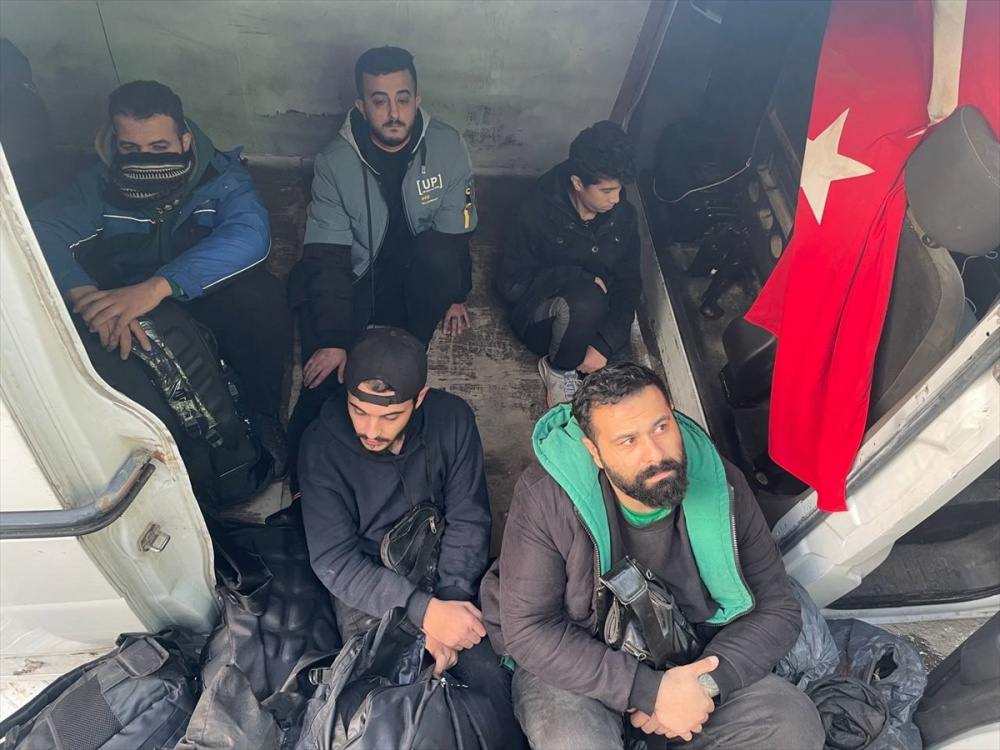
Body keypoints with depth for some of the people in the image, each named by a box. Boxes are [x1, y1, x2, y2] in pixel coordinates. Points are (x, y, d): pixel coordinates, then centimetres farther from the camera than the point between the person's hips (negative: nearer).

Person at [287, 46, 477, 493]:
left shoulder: (447, 146, -13)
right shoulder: (335, 162, -15)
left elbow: (455, 232, -4)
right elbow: (327, 257, -19)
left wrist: (455, 295, 5)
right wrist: (333, 340, -27)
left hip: (416, 277, 1)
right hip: (357, 278, -1)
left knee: (437, 251, -34)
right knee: (326, 371, -21)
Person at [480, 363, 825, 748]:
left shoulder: (721, 484, -13)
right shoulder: (546, 498, -24)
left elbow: (777, 608, -5)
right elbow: (527, 628, -22)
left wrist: (707, 682, -21)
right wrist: (649, 691, -27)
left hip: (688, 663, 4)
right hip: (576, 668, -3)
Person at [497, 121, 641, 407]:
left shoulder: (623, 216, -3)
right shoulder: (539, 212, -14)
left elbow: (628, 285, -2)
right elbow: (511, 283, -14)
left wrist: (606, 342, -18)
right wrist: (583, 278, -22)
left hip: (595, 319, 4)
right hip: (540, 318, -4)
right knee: (587, 299, -37)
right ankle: (558, 368, -9)